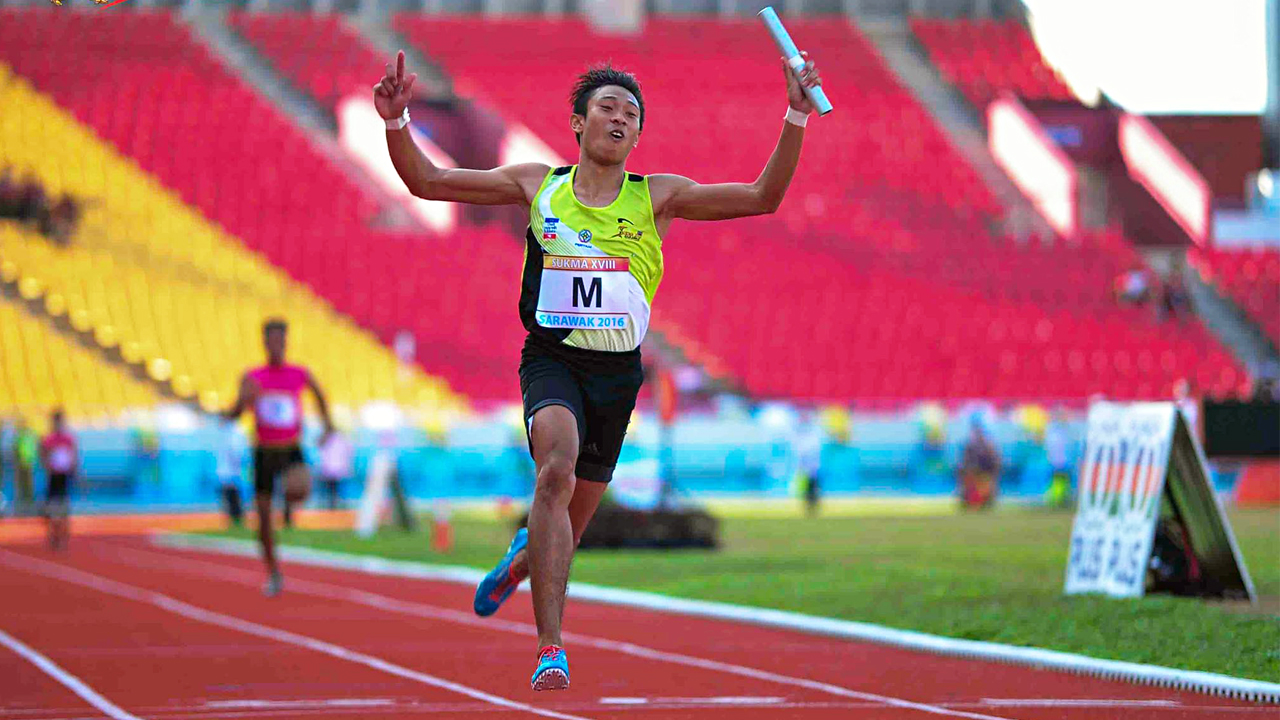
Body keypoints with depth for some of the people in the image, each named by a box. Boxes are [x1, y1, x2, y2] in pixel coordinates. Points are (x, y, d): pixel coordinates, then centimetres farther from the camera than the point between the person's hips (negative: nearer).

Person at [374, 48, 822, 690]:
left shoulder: (656, 197, 4)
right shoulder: (536, 185, 4)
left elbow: (763, 197, -2)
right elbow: (426, 182, 6)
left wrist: (796, 117, -12)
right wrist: (396, 123, -10)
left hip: (617, 370, 3)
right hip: (551, 358, -2)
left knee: (568, 529, 12)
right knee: (558, 466, -32)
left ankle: (526, 555, 52)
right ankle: (550, 649, -35)